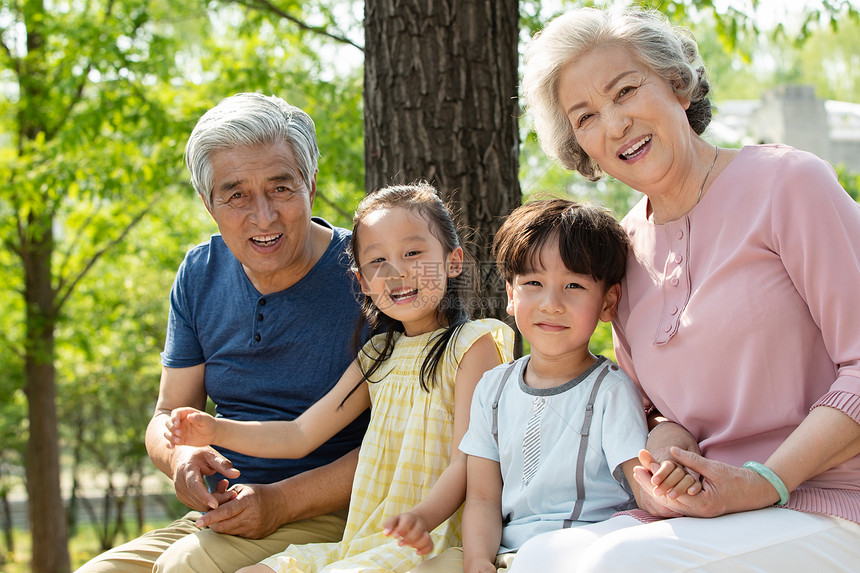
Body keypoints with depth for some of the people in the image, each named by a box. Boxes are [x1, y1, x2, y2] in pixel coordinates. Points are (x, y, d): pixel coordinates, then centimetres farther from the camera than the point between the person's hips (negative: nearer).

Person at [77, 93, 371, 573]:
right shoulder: (201, 275, 6)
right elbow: (168, 415, 12)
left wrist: (280, 501, -21)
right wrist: (181, 456, -13)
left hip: (329, 517, -5)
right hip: (220, 520, 5)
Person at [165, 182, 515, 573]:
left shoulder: (472, 346, -5)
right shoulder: (378, 357, 17)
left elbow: (466, 461, -14)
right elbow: (300, 435, 19)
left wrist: (420, 518, -33)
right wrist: (216, 431, 5)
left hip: (432, 540, -7)